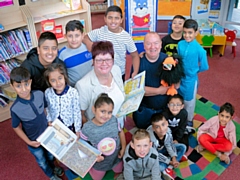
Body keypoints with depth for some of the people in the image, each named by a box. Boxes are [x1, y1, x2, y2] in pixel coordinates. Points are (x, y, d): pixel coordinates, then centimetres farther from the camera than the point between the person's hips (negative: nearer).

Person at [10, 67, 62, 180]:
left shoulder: (39, 94, -25)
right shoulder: (15, 108, -32)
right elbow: (16, 128, -15)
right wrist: (28, 142, -16)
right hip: (34, 140, -3)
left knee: (50, 154, 33)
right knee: (42, 161, 27)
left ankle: (52, 167, 66)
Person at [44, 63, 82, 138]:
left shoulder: (73, 92, -26)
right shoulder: (48, 92, -17)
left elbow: (77, 112, -15)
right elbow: (48, 109, 2)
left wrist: (77, 129, -9)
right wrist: (49, 120, -2)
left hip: (70, 126, -2)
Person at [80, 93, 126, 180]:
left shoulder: (114, 120, -23)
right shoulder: (87, 128, -30)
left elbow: (120, 132, -4)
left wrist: (123, 148, -7)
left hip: (116, 157, 2)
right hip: (99, 161, -2)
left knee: (119, 171, 27)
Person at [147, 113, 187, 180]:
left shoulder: (167, 130, -27)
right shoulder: (150, 138, -40)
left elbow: (169, 144, -9)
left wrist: (174, 157, -19)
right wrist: (169, 161, -19)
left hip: (162, 148, 5)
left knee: (183, 147, -4)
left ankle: (169, 168, -15)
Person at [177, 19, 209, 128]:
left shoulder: (199, 49, -21)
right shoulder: (180, 44, -10)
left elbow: (204, 67, -10)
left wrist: (193, 71, 2)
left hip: (190, 79, -3)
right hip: (179, 77, 4)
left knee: (189, 101, 16)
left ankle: (189, 120, 39)